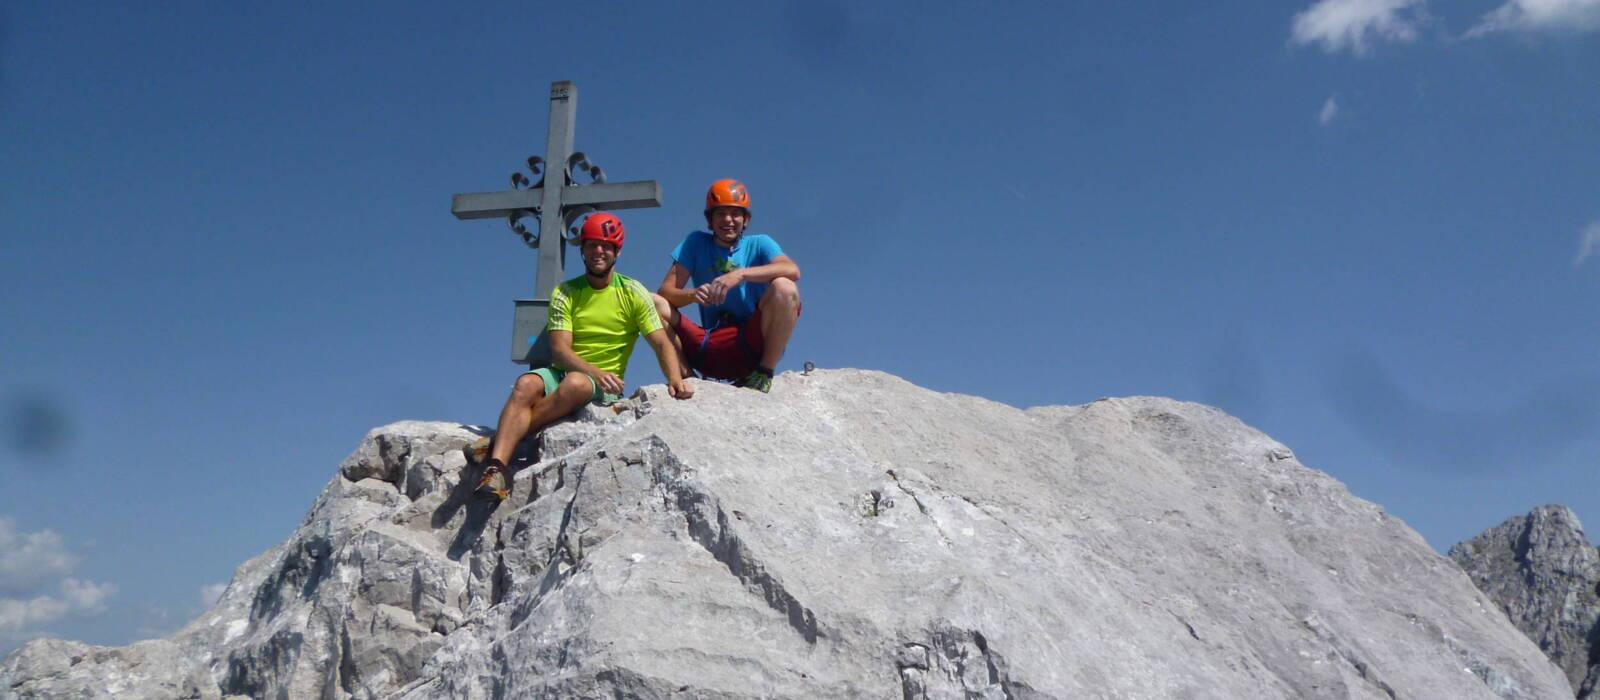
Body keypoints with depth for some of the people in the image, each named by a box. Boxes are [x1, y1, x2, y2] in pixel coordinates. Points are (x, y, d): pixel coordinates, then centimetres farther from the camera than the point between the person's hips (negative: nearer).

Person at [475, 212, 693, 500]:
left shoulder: (633, 292, 3)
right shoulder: (565, 293, 5)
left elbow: (661, 343, -4)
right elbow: (559, 349, -7)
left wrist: (675, 379, -25)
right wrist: (595, 371, -26)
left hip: (605, 387, -2)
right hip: (561, 372, 2)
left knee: (575, 384, -36)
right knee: (526, 384, -31)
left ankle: (504, 439, -27)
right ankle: (496, 467, -42)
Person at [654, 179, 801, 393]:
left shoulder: (759, 244, 6)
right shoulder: (697, 243, 10)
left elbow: (792, 270, -16)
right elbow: (666, 291, -1)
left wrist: (740, 274, -28)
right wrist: (692, 294, -24)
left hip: (750, 346, -1)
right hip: (709, 347, 2)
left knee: (784, 288, -26)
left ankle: (764, 373, -14)